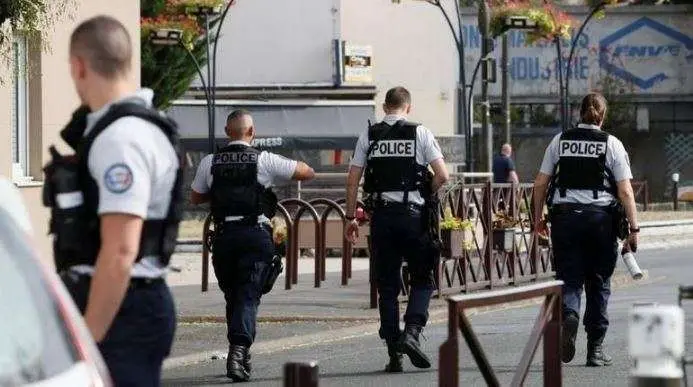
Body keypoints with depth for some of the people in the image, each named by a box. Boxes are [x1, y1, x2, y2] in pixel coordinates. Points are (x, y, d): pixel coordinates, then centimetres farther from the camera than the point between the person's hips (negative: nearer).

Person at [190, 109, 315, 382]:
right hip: (256, 234, -3)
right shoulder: (264, 161, -2)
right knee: (248, 296, -4)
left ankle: (240, 353, 21)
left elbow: (195, 198, 18)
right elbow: (308, 173, 6)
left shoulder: (210, 163, 5)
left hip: (224, 235, 3)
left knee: (232, 295, 15)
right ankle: (239, 348, -21)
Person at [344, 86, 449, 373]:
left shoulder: (369, 136, 6)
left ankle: (394, 354, 6)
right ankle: (412, 331, -12)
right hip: (412, 214, -2)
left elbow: (352, 180, 3)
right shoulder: (420, 133, 0)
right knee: (422, 279, 11)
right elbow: (442, 176, -6)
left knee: (387, 285, 8)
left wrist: (350, 217, 9)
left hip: (381, 215, 2)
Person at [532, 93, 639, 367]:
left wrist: (538, 220, 15)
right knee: (598, 283, 9)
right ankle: (595, 349, 12)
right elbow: (625, 191, -5)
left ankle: (568, 316, -30)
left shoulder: (560, 141, 6)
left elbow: (540, 184, 6)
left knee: (569, 279, 4)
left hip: (565, 216, 1)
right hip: (601, 218, -1)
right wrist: (634, 228, -2)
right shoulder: (612, 144, 1)